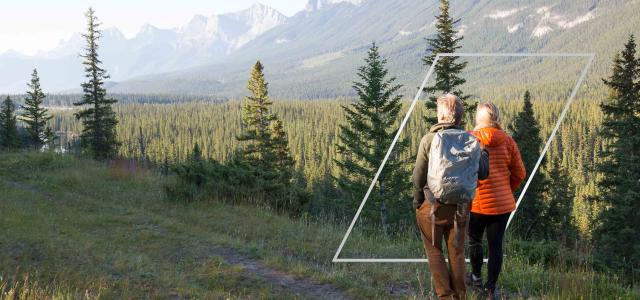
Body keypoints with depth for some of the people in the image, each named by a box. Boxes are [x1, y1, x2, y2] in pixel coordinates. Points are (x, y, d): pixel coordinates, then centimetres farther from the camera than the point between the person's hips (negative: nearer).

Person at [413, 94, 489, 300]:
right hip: (461, 207, 3)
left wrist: (417, 200, 2)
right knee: (457, 252, 14)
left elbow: (418, 176, -12)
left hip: (432, 206, -3)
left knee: (434, 250, 11)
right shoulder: (472, 141, -1)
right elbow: (483, 173, 6)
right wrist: (484, 154, 24)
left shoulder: (430, 139, -12)